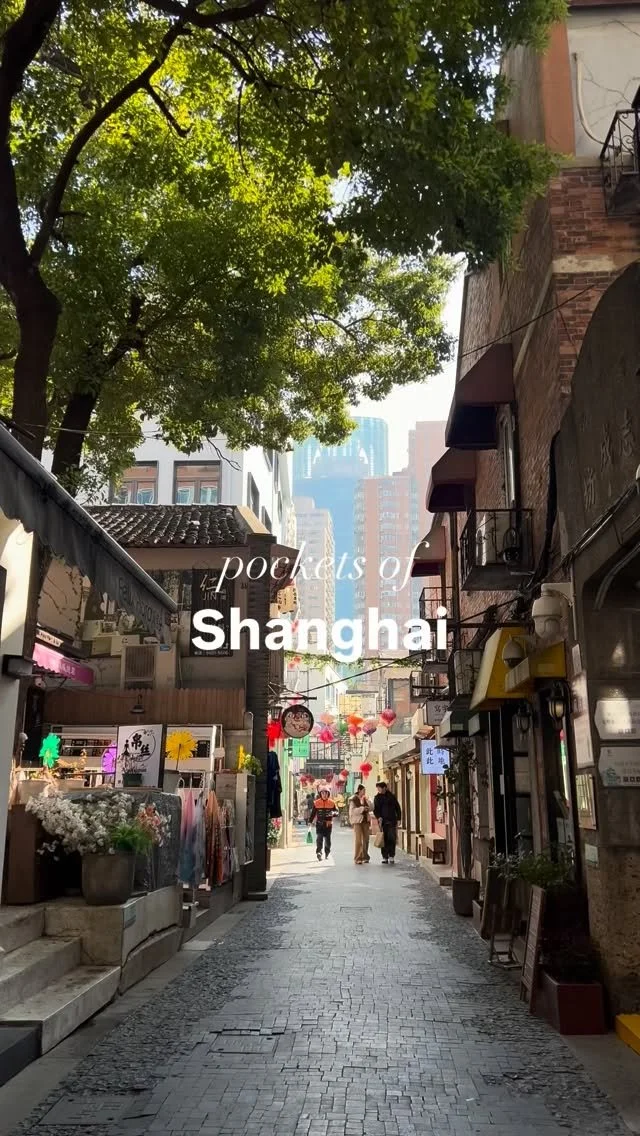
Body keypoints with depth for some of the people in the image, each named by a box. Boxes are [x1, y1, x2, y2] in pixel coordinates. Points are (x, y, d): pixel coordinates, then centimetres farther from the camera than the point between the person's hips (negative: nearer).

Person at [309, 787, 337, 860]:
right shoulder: (316, 803, 2)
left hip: (328, 824, 1)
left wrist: (333, 813, -17)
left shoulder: (332, 803, 2)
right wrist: (310, 821, 2)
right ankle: (319, 852, -22)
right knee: (319, 838, -16)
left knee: (327, 839, 9)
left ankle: (326, 854, 23)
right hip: (319, 824, -1)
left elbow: (336, 811, 5)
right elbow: (313, 813, 7)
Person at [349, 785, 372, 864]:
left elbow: (370, 808, 12)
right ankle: (357, 858, -4)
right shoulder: (353, 799, -4)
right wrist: (362, 808, -25)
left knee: (366, 840, 5)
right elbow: (352, 810, -15)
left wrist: (367, 801, -4)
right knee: (358, 840, -8)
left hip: (365, 821, 6)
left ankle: (364, 857, 16)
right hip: (357, 821, -6)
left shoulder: (365, 799, 14)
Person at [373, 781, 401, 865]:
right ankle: (385, 857, 5)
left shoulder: (391, 796, 3)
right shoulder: (377, 798, 8)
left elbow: (397, 808, 7)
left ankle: (391, 856, 2)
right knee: (384, 839, 0)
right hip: (382, 821, 1)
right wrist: (378, 817, -9)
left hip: (392, 821, -1)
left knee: (392, 838, -7)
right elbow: (375, 809, 9)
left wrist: (398, 819, 3)